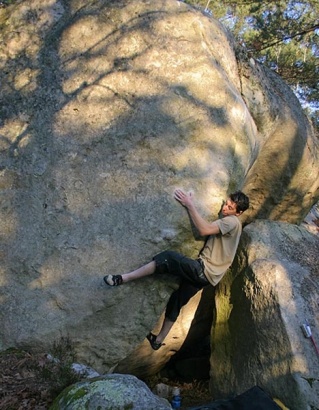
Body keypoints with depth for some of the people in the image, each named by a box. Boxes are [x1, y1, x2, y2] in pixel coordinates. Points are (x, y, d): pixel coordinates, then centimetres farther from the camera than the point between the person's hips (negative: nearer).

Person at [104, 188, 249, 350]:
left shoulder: (232, 221, -10)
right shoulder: (227, 221, 21)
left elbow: (204, 230, -24)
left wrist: (189, 204, -20)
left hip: (204, 270, -10)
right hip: (203, 272, 10)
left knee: (168, 258, -24)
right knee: (176, 301, 15)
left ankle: (123, 279, -24)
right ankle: (158, 340, 28)